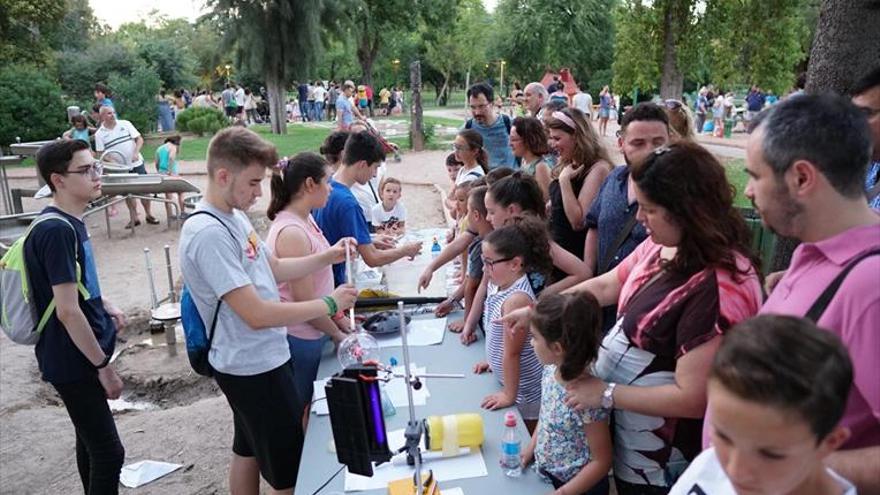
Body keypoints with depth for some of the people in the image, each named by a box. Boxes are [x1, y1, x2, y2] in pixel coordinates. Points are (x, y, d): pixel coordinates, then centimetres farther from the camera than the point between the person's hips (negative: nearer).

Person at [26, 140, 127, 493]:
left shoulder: (70, 222, 6)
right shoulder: (57, 231, -23)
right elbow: (67, 311, -25)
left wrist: (106, 307, 11)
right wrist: (103, 366, -20)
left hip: (81, 353, 9)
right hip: (72, 360, -9)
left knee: (91, 443, 21)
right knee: (108, 452, -3)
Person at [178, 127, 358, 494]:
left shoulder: (234, 216, 4)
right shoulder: (208, 234, -26)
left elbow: (273, 269, 14)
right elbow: (256, 314, -28)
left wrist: (327, 257, 1)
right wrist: (329, 304, -21)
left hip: (256, 360, 10)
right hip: (255, 367, -10)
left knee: (248, 452, 24)